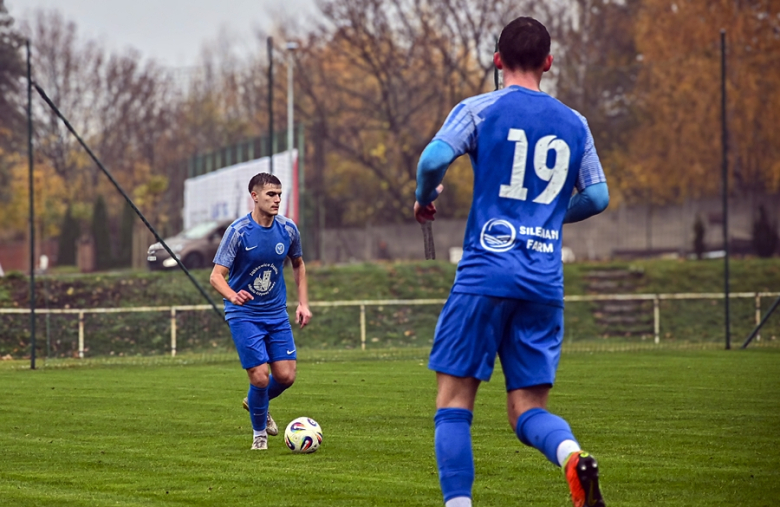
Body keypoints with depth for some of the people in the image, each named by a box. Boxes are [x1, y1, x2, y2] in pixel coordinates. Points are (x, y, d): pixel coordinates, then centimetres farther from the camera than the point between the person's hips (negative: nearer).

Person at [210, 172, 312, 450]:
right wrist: (232, 296, -40)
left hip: (277, 313, 5)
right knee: (260, 377, -10)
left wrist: (303, 303, 8)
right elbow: (216, 276, -19)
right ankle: (259, 433, 14)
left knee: (286, 376, -1)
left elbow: (298, 265, 17)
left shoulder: (288, 229, -2)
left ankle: (255, 403, 32)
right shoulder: (238, 231, -16)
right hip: (244, 315, -4)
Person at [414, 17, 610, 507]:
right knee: (529, 409, 6)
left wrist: (424, 200, 9)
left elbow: (434, 159, -12)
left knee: (454, 398, 4)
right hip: (546, 282, 4)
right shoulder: (574, 123, 13)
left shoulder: (480, 109, 2)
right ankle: (572, 454, -26)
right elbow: (597, 197, 14)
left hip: (487, 273, -3)